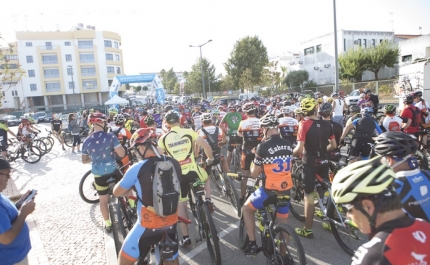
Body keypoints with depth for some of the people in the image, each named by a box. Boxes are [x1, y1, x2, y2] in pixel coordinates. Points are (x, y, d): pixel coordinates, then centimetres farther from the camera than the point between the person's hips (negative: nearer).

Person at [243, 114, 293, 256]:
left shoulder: (263, 146, -15)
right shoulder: (288, 144, 2)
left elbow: (254, 174, -7)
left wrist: (255, 160, 13)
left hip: (269, 190, -5)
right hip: (286, 190, 5)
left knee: (247, 209, 20)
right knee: (283, 223, 23)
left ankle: (252, 244, 20)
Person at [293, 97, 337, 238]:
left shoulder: (304, 124, -15)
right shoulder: (326, 124, 1)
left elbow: (300, 149, -19)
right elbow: (333, 145, 6)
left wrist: (291, 153, 0)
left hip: (310, 163, -5)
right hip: (324, 162, 5)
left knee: (309, 196, 2)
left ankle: (308, 229, 11)